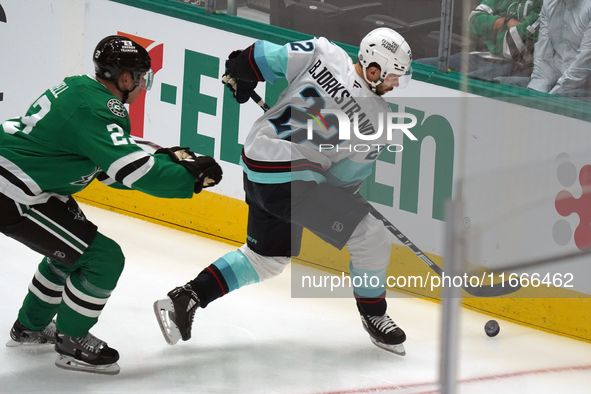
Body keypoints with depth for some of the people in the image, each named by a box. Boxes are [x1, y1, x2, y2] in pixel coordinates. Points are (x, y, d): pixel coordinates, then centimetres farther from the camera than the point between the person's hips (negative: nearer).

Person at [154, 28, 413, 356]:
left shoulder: (324, 54, -3)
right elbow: (347, 176, -2)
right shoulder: (377, 120, -11)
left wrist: (239, 68, 24)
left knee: (267, 257, 23)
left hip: (257, 167, 8)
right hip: (290, 180, -8)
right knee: (371, 233, -1)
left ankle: (184, 299, 18)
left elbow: (266, 59, 3)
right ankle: (374, 316, 13)